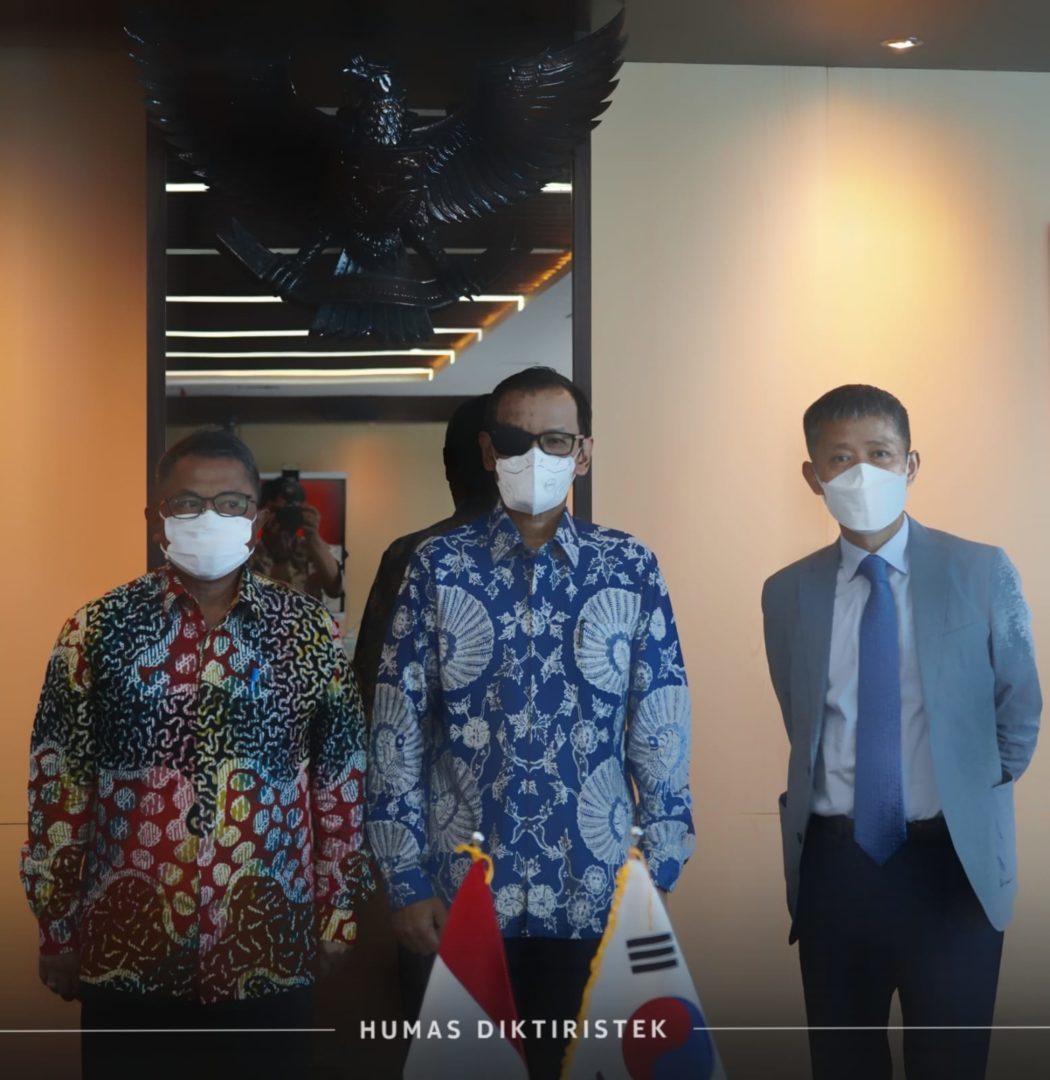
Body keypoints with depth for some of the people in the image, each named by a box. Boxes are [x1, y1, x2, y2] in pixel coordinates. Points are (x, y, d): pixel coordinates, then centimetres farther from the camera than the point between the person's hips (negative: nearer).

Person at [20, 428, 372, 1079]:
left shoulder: (311, 632, 0)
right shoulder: (98, 631, -2)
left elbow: (342, 780, 5)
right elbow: (58, 787, 0)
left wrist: (339, 909, 5)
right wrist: (56, 927, 0)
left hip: (269, 947, 1)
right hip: (126, 949, 0)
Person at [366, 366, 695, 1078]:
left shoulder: (632, 569, 1)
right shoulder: (439, 567, 0)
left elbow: (662, 731, 1)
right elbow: (396, 731, -1)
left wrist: (660, 880, -2)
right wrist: (407, 880, -3)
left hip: (596, 896, 0)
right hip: (460, 894, 0)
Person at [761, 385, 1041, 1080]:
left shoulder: (984, 573, -3)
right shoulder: (788, 592, 3)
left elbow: (1020, 711, 6)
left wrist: (970, 799, 9)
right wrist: (819, 806, 11)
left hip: (951, 862, -2)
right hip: (833, 863, 2)